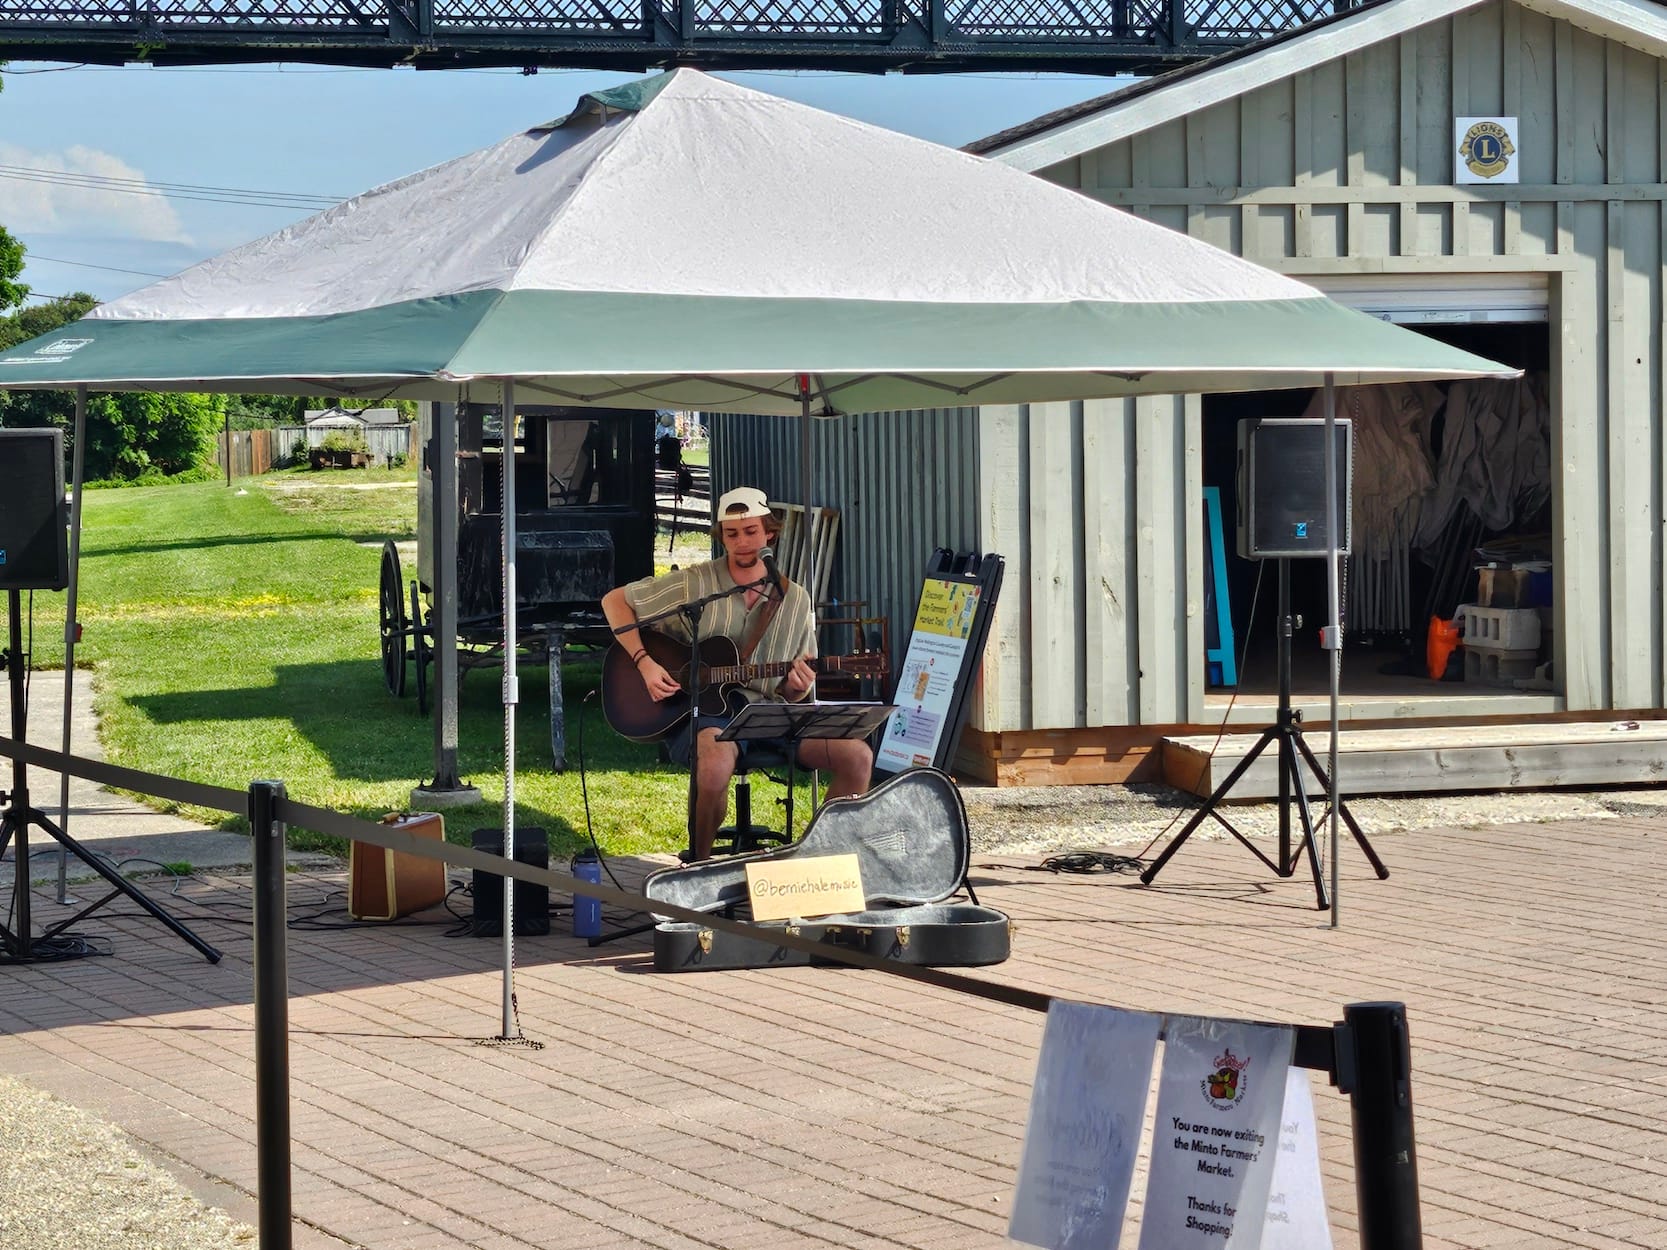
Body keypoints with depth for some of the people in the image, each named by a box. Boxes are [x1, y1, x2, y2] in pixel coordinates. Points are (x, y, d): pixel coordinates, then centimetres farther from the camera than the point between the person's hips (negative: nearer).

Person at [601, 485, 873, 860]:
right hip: (702, 713, -4)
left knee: (857, 756, -16)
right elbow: (615, 600, 4)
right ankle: (699, 864, -16)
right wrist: (643, 662, -9)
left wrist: (797, 686, -10)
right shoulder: (693, 584, 0)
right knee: (716, 762, -41)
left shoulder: (794, 600, 10)